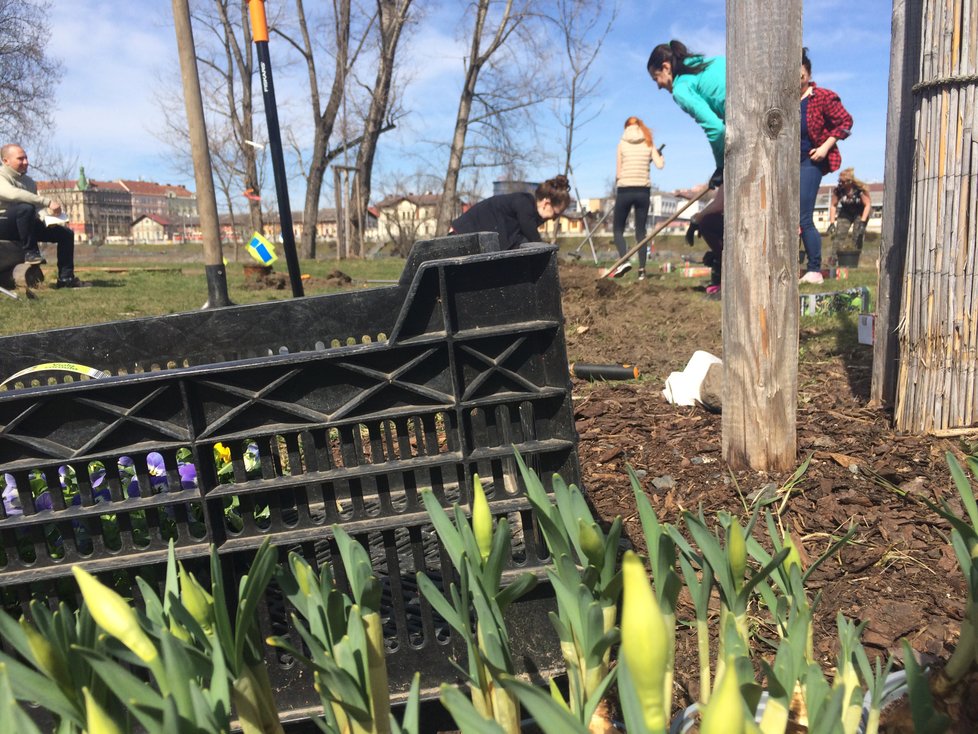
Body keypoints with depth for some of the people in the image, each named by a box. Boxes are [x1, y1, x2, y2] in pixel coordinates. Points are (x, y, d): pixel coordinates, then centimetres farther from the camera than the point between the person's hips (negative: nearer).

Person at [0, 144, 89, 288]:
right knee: (25, 208, -37)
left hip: (23, 225, 8)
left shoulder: (29, 181, 14)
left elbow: (36, 207, 11)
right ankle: (30, 252, -25)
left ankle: (65, 278, -6)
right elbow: (14, 194, -31)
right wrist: (48, 202, -34)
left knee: (66, 233, 1)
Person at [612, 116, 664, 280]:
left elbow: (618, 172, 1)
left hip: (625, 190, -2)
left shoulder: (622, 143, 3)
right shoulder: (648, 143, 7)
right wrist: (660, 155, 18)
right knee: (640, 230, 7)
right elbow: (659, 165, -2)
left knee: (618, 229, 6)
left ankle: (624, 261, -17)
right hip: (643, 190, 2)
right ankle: (641, 269, 1)